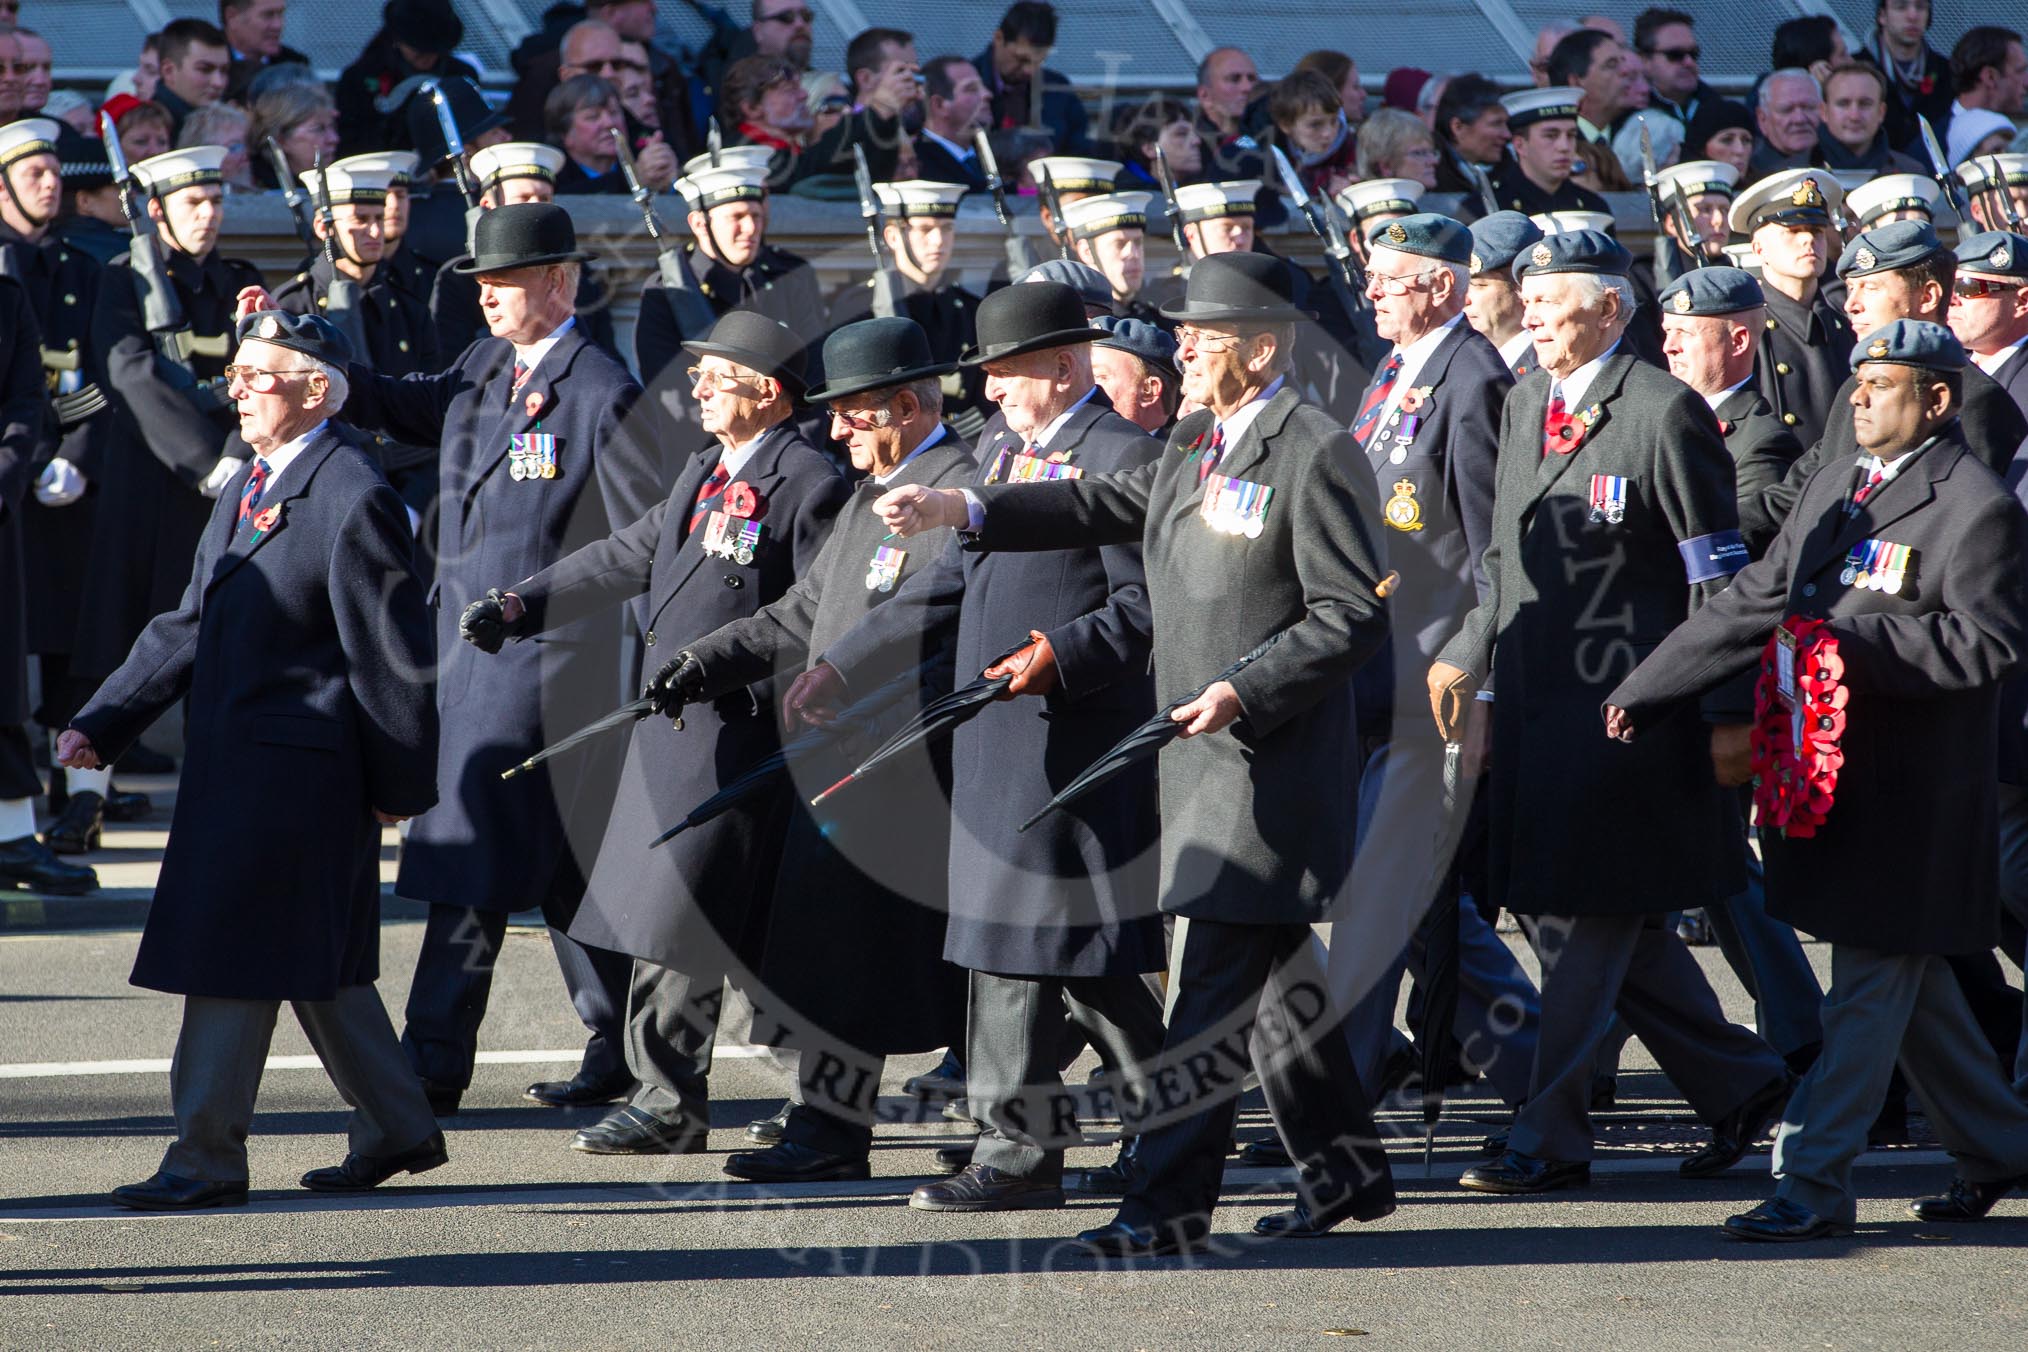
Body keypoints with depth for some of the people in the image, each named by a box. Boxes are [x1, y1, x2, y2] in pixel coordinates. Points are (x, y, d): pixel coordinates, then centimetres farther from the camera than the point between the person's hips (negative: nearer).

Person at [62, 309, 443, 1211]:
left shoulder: (353, 501, -15)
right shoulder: (247, 491, 15)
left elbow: (392, 654, -12)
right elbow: (189, 628, 17)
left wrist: (399, 785, -8)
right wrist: (103, 724, 8)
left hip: (295, 766, -9)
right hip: (232, 762, 9)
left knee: (231, 960, -7)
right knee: (317, 967, 16)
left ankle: (206, 1159, -2)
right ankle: (395, 1129, 27)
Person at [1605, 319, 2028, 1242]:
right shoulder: (1834, 490, 14)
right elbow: (1753, 604, 16)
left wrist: (1851, 638, -21)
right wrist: (1644, 691, 11)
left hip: (1914, 789, -8)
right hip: (1830, 768, 8)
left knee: (1872, 983, -6)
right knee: (1907, 981, 16)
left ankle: (1812, 1182, -6)